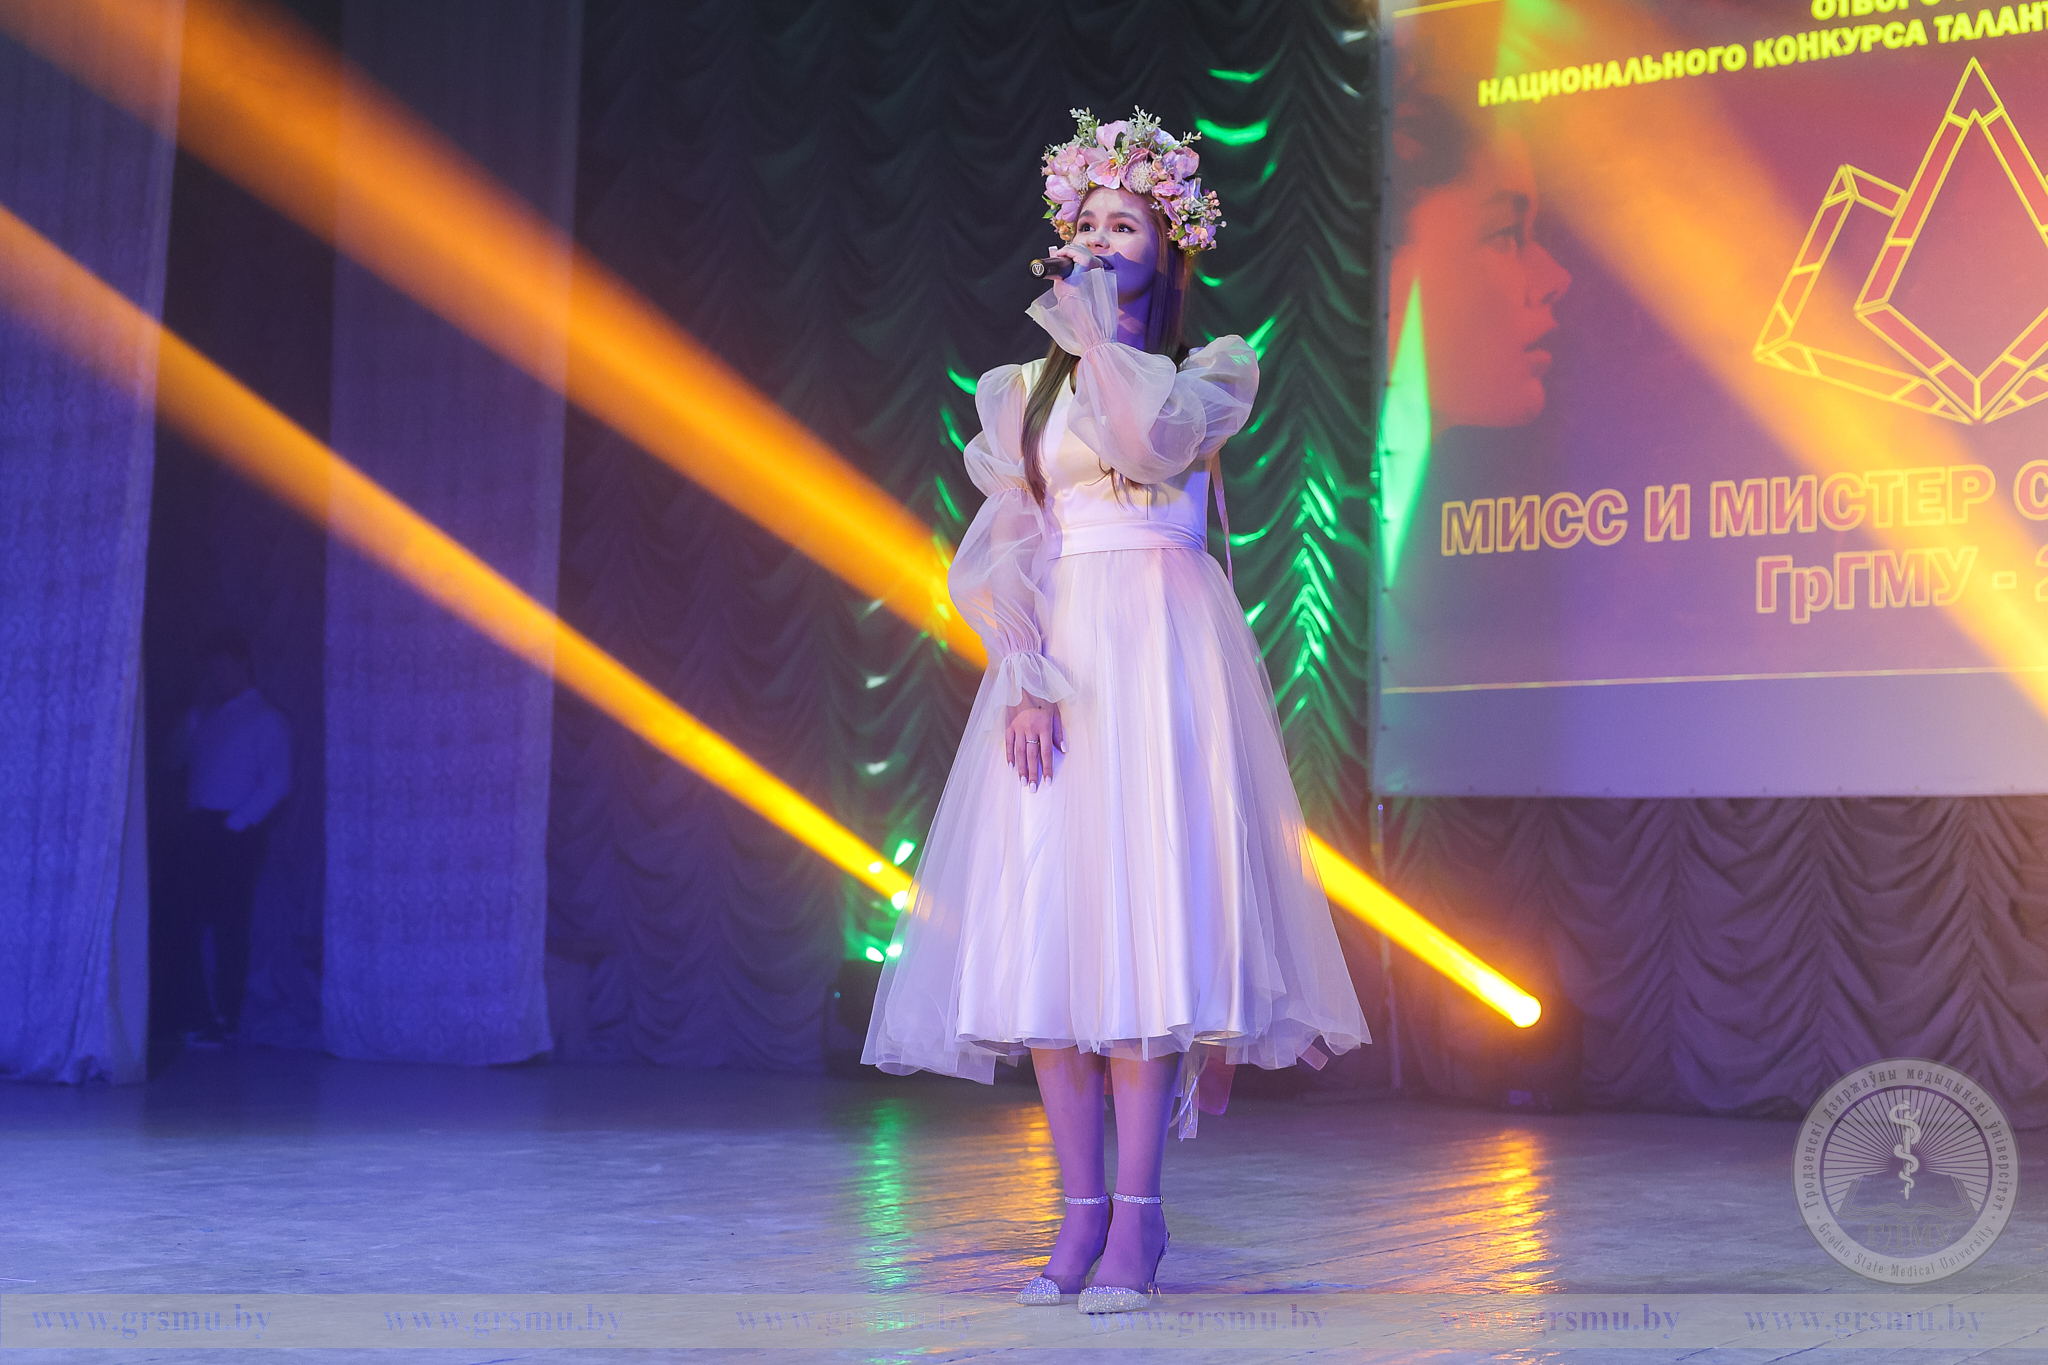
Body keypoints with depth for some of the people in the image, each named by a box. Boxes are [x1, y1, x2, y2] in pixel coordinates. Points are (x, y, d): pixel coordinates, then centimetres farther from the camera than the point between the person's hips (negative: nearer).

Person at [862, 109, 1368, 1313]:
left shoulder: (1212, 368, 9)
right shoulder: (1025, 390, 16)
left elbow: (1153, 440, -15)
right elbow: (996, 551, 4)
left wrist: (1095, 336, -2)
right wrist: (1024, 677, -10)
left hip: (1164, 657, -3)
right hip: (1053, 662, 3)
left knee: (1144, 916, -11)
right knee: (1044, 924, -3)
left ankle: (1136, 1225, -10)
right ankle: (1083, 1215, 4)